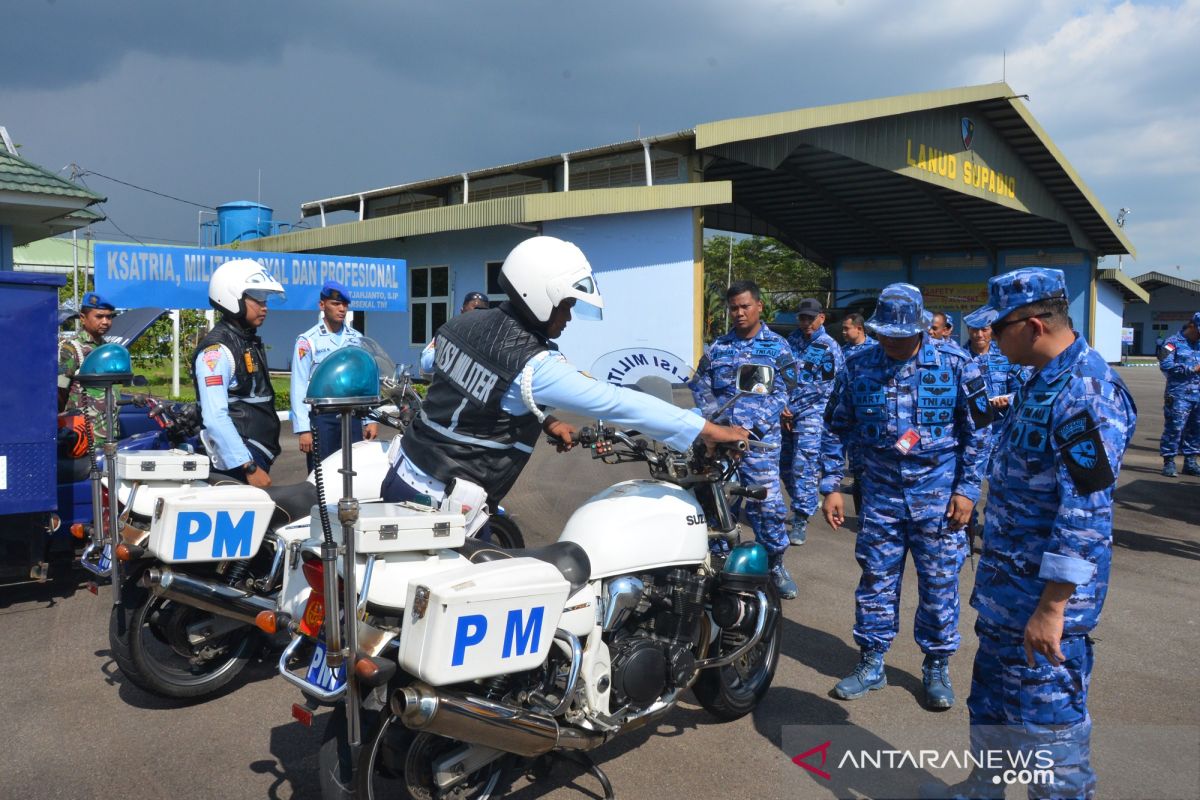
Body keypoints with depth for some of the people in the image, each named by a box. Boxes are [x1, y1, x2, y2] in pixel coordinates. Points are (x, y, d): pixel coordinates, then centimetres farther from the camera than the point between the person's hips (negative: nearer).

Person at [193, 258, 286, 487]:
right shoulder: (217, 350, -14)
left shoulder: (251, 343, 16)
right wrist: (248, 467, -25)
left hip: (258, 456, 9)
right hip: (235, 467, -9)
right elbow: (215, 418, -23)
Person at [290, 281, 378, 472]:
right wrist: (303, 428, -11)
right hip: (321, 418, -3)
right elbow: (299, 386, -5)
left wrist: (371, 419, 4)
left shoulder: (358, 339, 9)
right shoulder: (308, 341, -2)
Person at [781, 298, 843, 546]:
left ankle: (801, 521, -6)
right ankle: (803, 504, 33)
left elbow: (823, 388, -8)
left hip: (811, 414, -5)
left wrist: (793, 409, -11)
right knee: (785, 466, 12)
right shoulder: (792, 340, 11)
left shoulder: (829, 348, -4)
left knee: (803, 467, -12)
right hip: (786, 412, 6)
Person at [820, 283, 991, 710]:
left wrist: (966, 489, -5)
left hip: (939, 496, -2)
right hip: (880, 494, 2)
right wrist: (831, 487, 3)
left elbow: (977, 430, 0)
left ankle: (937, 667, 24)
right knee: (876, 579, 9)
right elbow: (838, 429, 7)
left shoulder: (955, 364, -6)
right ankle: (871, 663, 23)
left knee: (939, 584, 6)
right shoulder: (858, 368, 0)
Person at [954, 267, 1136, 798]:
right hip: (1005, 587, 10)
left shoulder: (1085, 393, -23)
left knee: (1046, 718, 3)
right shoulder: (1042, 381, 9)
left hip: (1044, 599, -10)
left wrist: (1051, 607, -26)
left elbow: (1084, 515, -26)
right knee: (991, 701, 23)